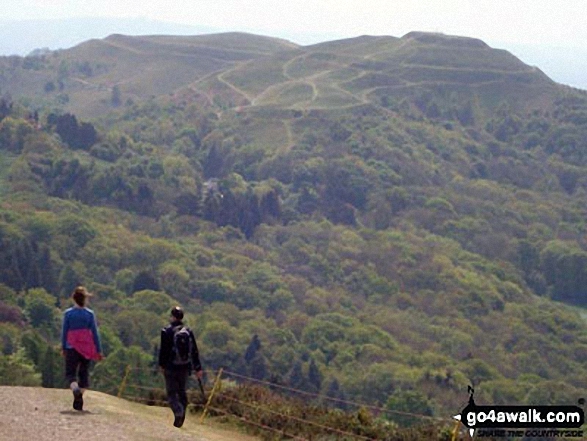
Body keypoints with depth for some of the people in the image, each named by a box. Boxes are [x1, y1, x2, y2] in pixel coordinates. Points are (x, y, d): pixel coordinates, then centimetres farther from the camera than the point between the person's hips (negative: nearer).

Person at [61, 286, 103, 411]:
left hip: (72, 348, -1)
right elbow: (95, 333, 1)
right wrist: (99, 350, 7)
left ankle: (75, 388, -32)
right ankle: (79, 401, 9)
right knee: (84, 373, 13)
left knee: (70, 373, 1)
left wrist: (63, 348, 12)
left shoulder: (68, 313, -1)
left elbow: (64, 332, 2)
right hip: (87, 348, 1)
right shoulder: (90, 314, 0)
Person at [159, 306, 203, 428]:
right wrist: (198, 368, 7)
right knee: (182, 391, 16)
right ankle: (181, 417, 15)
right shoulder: (188, 331, 3)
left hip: (171, 367, -4)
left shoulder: (167, 331, -10)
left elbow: (163, 350, -8)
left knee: (172, 392, 1)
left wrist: (161, 365, 6)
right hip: (185, 367, 4)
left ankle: (178, 412, -23)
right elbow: (195, 351, 4)